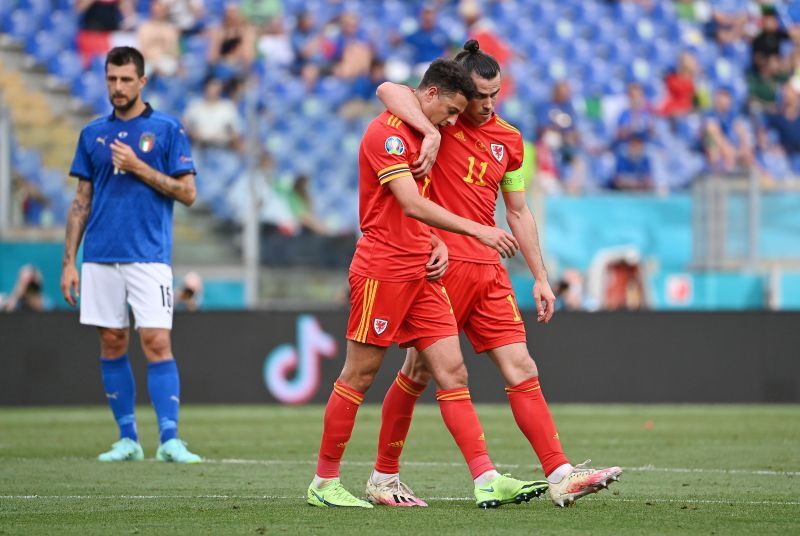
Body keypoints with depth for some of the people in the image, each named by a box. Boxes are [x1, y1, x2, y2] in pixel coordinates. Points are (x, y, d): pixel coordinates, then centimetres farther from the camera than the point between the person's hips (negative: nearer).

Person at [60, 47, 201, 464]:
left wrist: (138, 167, -12)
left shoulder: (167, 129, 1)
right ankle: (127, 439, 12)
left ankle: (169, 440, -14)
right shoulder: (93, 133, 11)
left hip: (149, 256, -4)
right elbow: (81, 203, 13)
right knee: (112, 344, 5)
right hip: (100, 257, 4)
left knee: (156, 342, -11)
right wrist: (69, 261, 8)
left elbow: (187, 193, -2)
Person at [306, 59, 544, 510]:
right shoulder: (387, 133, -13)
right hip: (382, 268, -9)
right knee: (359, 376, -2)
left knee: (453, 374, -1)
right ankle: (324, 482, 8)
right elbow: (411, 205, -24)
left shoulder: (422, 135, 17)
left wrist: (437, 244, 6)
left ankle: (487, 481, -7)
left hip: (420, 271, 9)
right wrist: (477, 230, -28)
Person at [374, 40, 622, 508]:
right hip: (442, 266, -5)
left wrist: (541, 277, 15)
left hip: (489, 268, 5)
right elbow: (388, 91, -22)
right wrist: (432, 133, -34)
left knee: (523, 371, -3)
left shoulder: (509, 140, 13)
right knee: (418, 373, 2)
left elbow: (519, 214, 19)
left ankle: (561, 475, -8)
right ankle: (383, 477, 15)